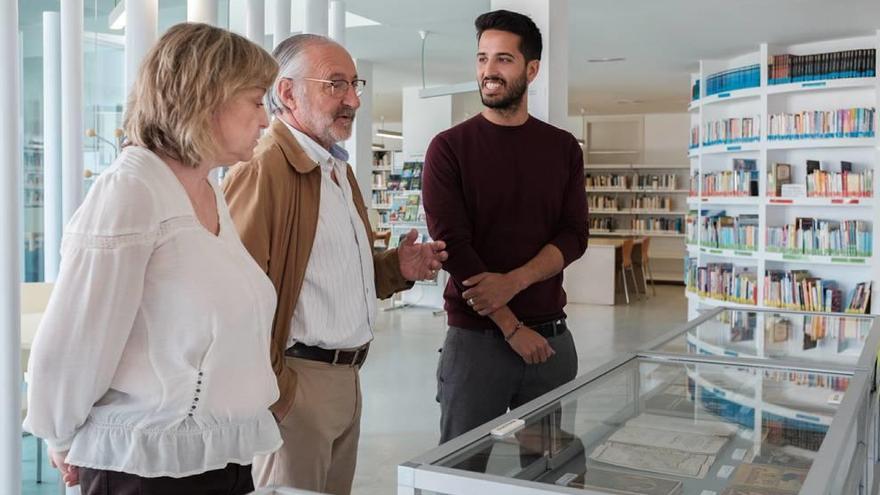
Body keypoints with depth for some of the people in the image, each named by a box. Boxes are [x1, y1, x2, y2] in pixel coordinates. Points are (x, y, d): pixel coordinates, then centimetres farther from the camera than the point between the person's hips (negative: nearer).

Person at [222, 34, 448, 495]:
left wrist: (397, 268, 6)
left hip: (347, 377, 9)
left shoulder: (339, 170, 16)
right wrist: (270, 390, -20)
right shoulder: (263, 170, -17)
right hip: (296, 383, -9)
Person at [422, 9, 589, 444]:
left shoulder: (562, 147, 8)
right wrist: (511, 327, -12)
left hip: (551, 336, 3)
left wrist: (513, 282, -16)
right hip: (475, 336, -3)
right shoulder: (449, 148, -3)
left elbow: (574, 236, 1)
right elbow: (452, 246, -10)